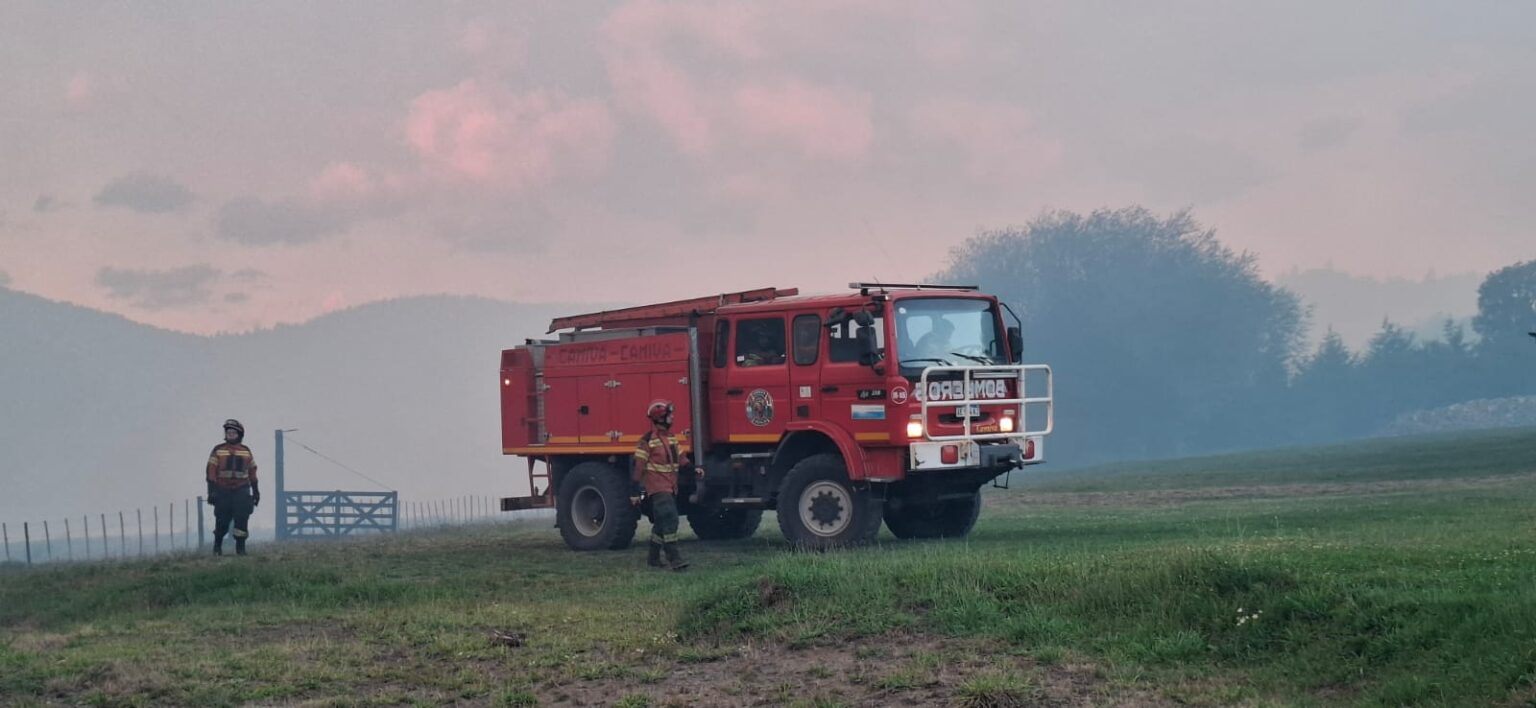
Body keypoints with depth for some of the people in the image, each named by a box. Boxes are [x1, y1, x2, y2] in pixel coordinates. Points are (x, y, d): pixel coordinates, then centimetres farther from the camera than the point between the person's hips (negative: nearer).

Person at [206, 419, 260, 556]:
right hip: (223, 491, -1)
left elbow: (252, 472, 17)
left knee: (241, 520, -8)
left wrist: (256, 491, 16)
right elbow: (211, 471, -2)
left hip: (241, 491, 1)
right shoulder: (218, 450, 3)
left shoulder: (246, 451, 11)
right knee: (222, 521, 2)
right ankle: (217, 547, 21)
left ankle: (240, 548, -1)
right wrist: (211, 491, -9)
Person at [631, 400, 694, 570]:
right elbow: (638, 467, -11)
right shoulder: (648, 441, -12)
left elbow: (679, 457, 18)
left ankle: (653, 558, 23)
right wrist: (636, 491, -13)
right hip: (657, 488, -9)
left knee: (662, 523, 13)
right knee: (670, 519, -18)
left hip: (670, 487, 9)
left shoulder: (671, 437, 14)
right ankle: (674, 558, -21)